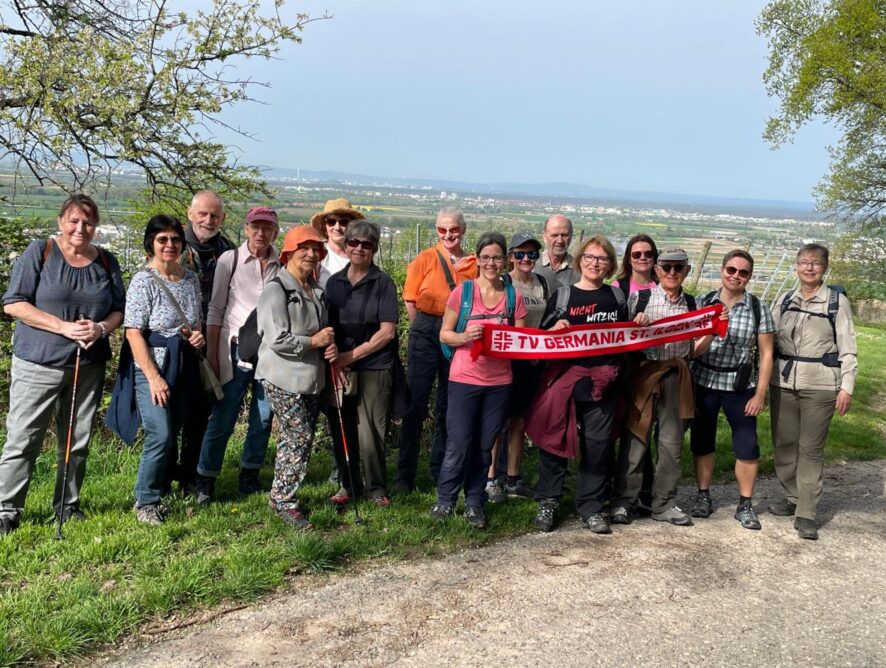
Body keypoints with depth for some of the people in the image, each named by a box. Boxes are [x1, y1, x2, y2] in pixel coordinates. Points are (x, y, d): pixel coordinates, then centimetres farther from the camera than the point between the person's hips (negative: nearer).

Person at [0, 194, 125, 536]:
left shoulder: (106, 261, 8)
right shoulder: (39, 251, -3)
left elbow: (119, 310, 12)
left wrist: (101, 328, -11)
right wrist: (64, 327, -17)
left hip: (88, 365, 4)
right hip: (38, 364, -4)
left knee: (77, 441, 11)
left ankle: (68, 505, 24)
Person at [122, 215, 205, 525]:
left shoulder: (191, 278, 8)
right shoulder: (144, 281, -10)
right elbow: (134, 333, -13)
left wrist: (198, 334, -3)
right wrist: (154, 377, -18)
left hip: (184, 367, 6)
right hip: (151, 366, -6)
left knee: (172, 433, 10)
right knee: (160, 435, -12)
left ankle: (161, 491, 25)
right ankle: (145, 501, 4)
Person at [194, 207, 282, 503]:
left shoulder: (282, 264, 4)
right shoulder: (230, 260, -1)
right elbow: (216, 309, 1)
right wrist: (211, 353, -2)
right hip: (236, 348, -2)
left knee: (264, 418, 8)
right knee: (223, 417, -1)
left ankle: (249, 475, 24)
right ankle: (205, 480, 12)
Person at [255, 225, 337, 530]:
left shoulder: (317, 291, 14)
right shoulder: (276, 290, -12)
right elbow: (277, 339, -18)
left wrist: (330, 346, 3)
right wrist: (315, 341, -12)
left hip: (312, 378, 8)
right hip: (283, 378, -8)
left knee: (298, 439, 11)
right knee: (299, 437, -8)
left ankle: (282, 495, 24)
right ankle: (284, 501, 5)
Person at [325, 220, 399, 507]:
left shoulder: (383, 283, -3)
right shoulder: (334, 282, 9)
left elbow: (387, 332, -8)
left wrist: (352, 355, -11)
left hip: (373, 368, -4)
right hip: (339, 368, 4)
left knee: (370, 433, -3)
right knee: (342, 429, 7)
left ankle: (376, 488, 16)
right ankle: (350, 485, 25)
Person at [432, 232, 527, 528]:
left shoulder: (514, 296, 4)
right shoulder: (463, 291, -2)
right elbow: (444, 334, -1)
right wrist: (464, 337, -20)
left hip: (499, 381, 2)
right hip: (464, 379, -2)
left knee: (484, 446, 9)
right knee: (458, 444, -2)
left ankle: (474, 502, 22)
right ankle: (445, 498, 16)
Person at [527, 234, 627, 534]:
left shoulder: (617, 297, 10)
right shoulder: (562, 295, 3)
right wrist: (556, 330, -16)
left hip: (603, 382, 2)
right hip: (565, 378, -2)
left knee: (598, 444, 5)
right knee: (555, 440, 4)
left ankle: (591, 506, 19)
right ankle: (547, 502, 18)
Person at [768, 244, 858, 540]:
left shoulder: (837, 301, 0)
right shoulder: (785, 301, 10)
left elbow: (848, 348, -2)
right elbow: (770, 340, 11)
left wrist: (846, 386, -9)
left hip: (820, 385, -4)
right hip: (783, 382, 4)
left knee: (811, 448, -2)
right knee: (783, 443, 8)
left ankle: (806, 514, 2)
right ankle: (792, 497, 26)